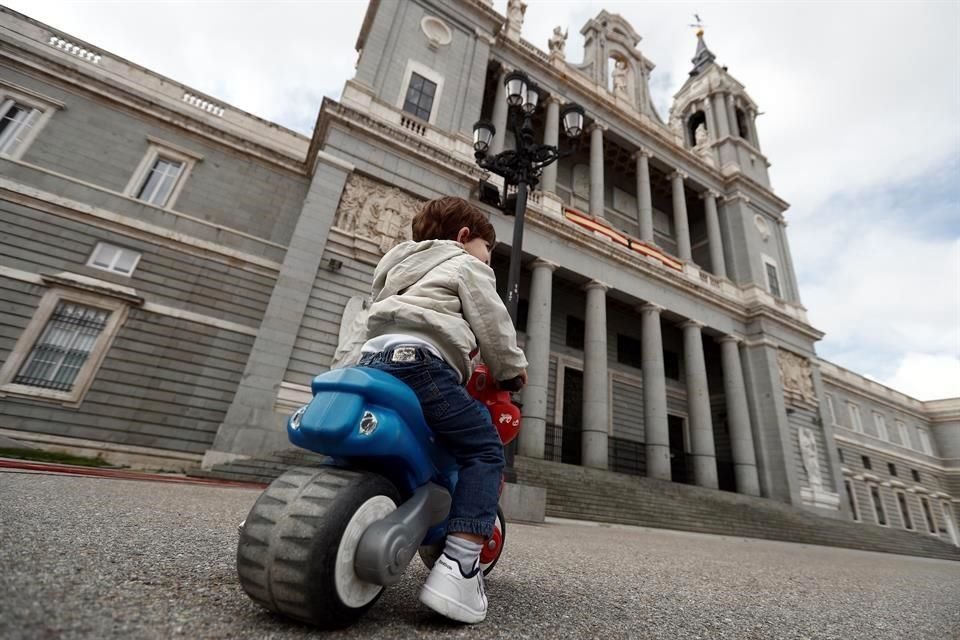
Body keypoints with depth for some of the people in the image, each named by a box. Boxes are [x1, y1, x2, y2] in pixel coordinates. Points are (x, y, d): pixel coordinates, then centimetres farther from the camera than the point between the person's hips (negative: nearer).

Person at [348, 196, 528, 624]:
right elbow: (491, 324, 4)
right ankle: (457, 568, -14)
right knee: (484, 450, -4)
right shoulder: (466, 265, 13)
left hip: (371, 359, 9)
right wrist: (512, 369, 16)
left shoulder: (400, 267, 39)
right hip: (419, 360, -9)